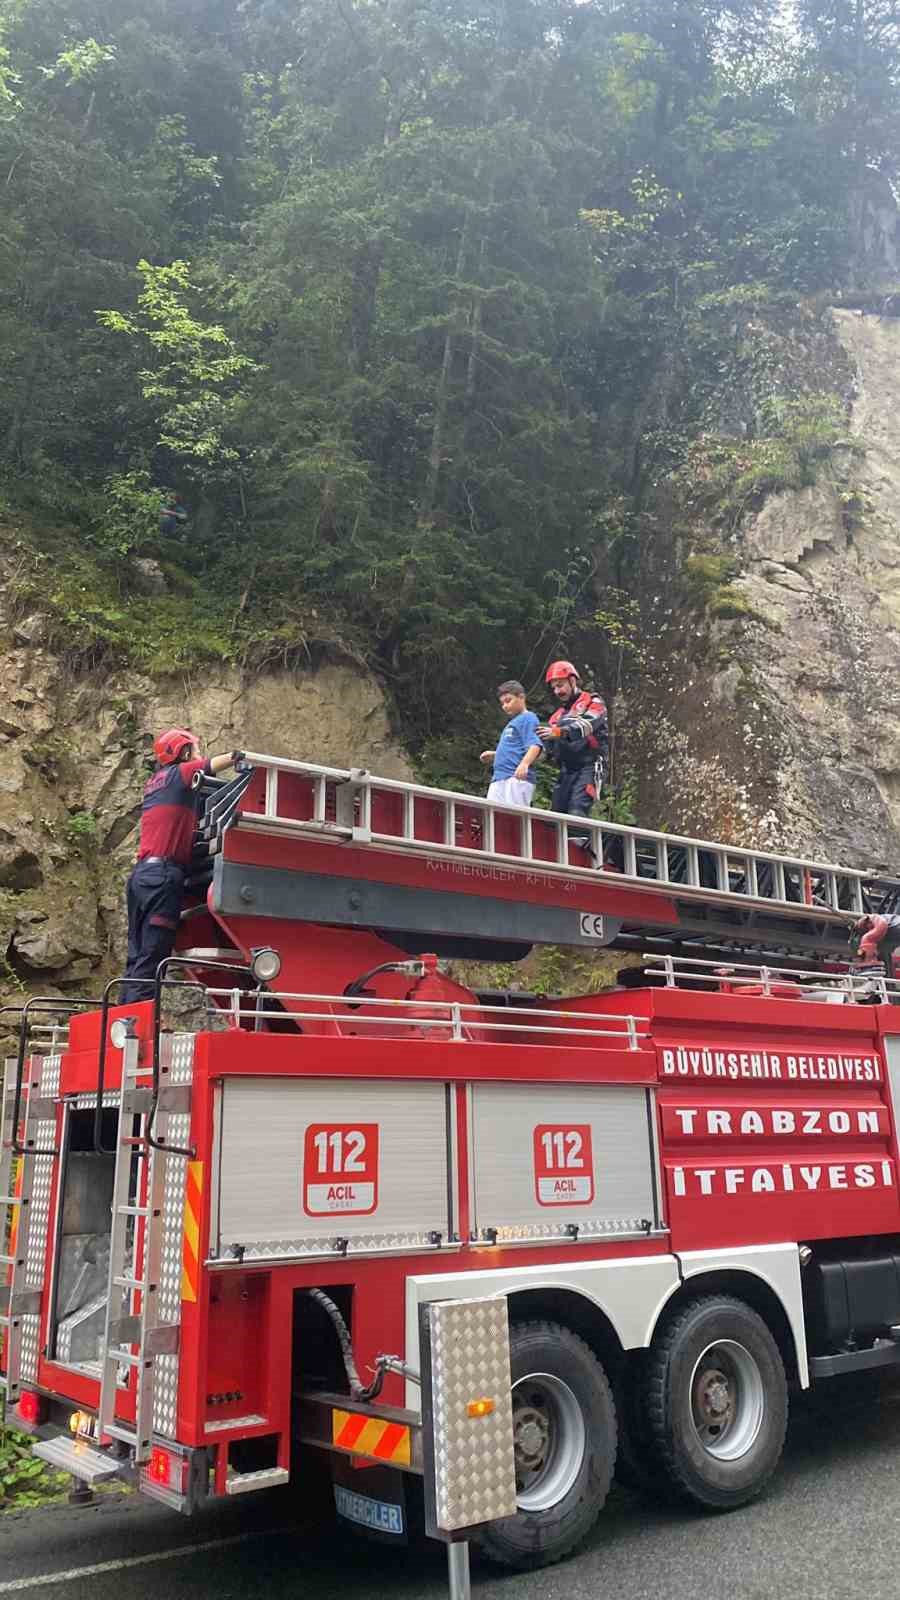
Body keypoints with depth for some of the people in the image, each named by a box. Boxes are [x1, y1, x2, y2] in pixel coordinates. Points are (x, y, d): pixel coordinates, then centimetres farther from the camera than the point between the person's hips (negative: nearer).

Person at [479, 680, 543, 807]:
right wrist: (494, 755, 20)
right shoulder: (512, 722, 24)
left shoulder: (528, 718, -3)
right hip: (499, 778, 10)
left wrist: (525, 764, -34)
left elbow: (535, 745, -18)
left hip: (517, 779, -10)